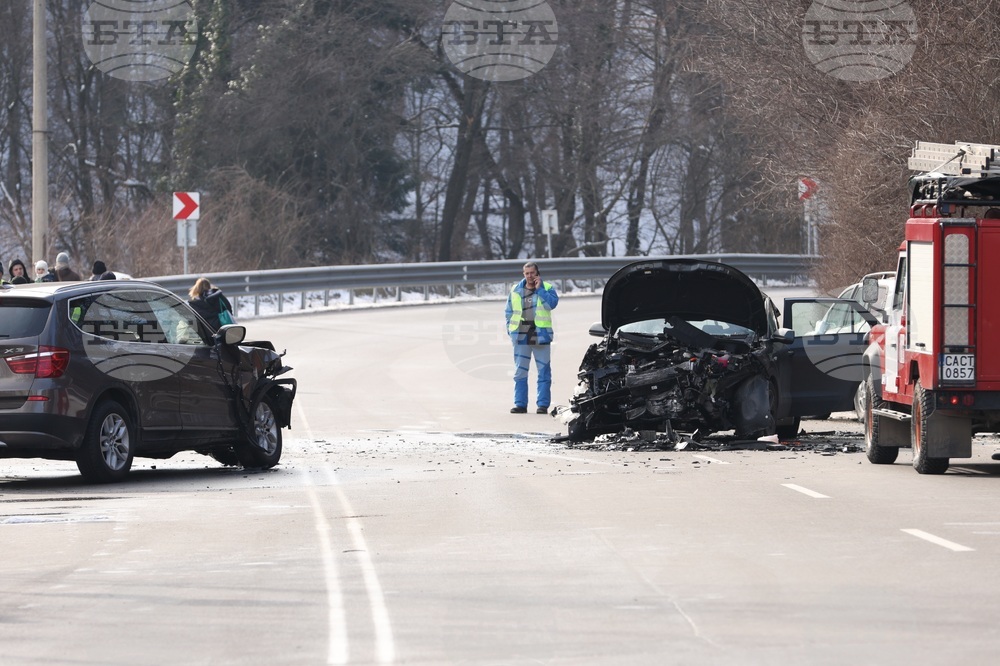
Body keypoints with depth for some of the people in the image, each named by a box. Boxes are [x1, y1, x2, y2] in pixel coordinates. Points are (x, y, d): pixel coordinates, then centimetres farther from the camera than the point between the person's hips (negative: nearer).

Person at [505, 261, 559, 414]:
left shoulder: (547, 288, 3)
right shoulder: (515, 290, 11)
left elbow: (552, 304, -15)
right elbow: (509, 312, 16)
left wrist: (539, 289, -13)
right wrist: (510, 330, 6)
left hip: (540, 336, -3)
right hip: (521, 336, 3)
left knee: (543, 372, -1)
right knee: (520, 372, 3)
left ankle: (542, 404, 3)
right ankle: (520, 404, 7)